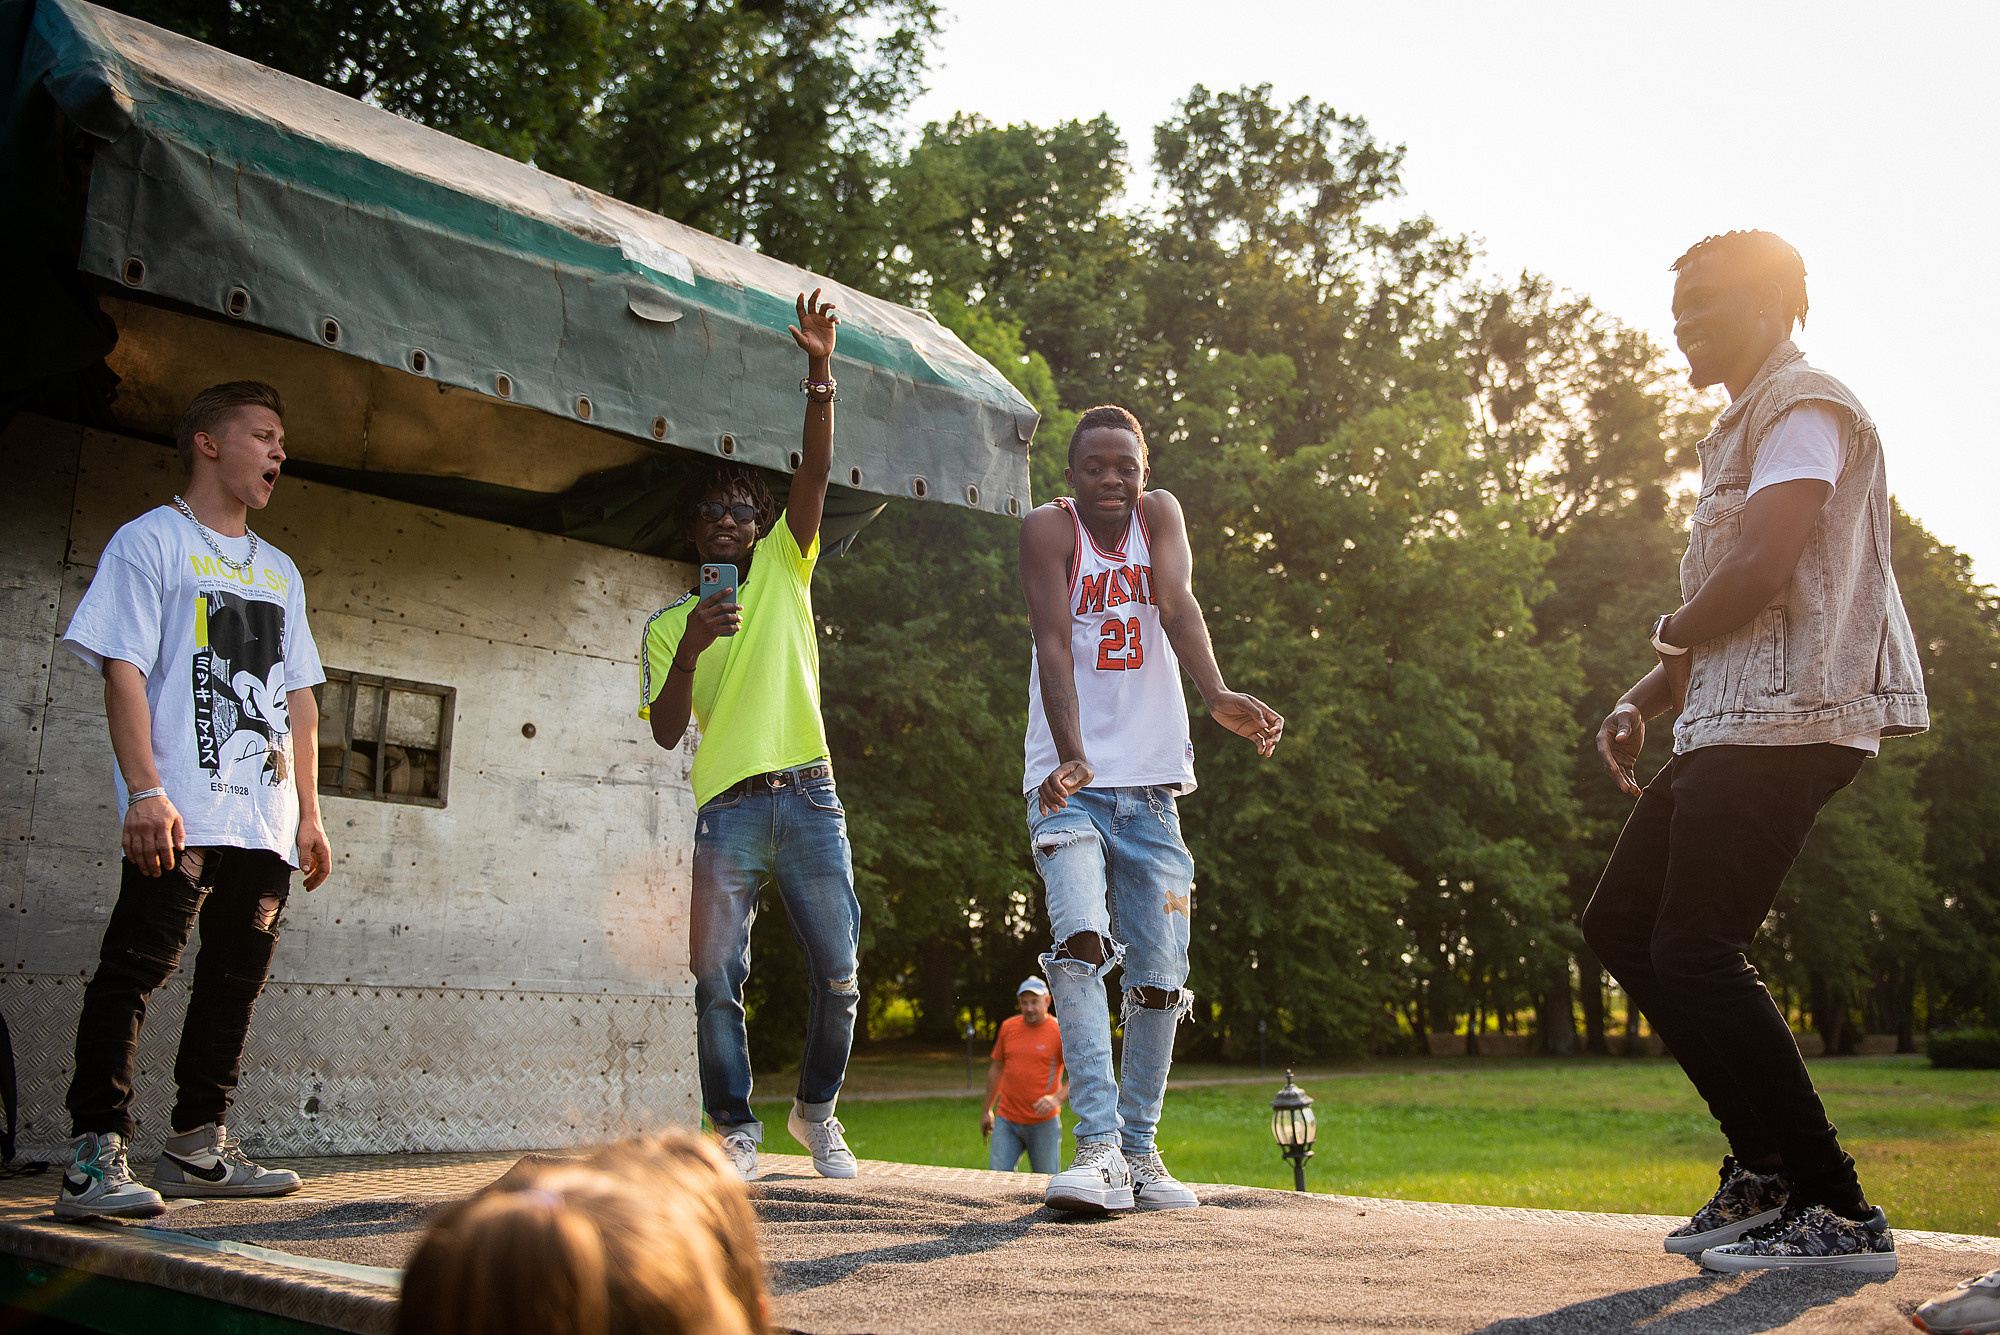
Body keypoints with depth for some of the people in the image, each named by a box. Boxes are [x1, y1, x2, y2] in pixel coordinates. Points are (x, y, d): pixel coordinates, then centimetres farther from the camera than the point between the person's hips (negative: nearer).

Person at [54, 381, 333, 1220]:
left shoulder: (280, 572, 23)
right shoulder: (150, 541, 4)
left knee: (236, 978, 8)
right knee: (136, 967, -10)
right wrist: (145, 790, -17)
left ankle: (197, 1149, 17)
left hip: (266, 825, 7)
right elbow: (123, 669, -6)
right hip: (182, 817, -7)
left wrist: (309, 814, 14)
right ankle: (94, 1154, -7)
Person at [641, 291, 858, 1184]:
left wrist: (819, 376, -14)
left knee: (836, 975, 0)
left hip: (807, 796, 0)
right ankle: (736, 1130, 9)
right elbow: (666, 732, 3)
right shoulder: (669, 625, 14)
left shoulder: (784, 569, 14)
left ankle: (816, 1111, 21)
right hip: (727, 809, 0)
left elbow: (815, 475, -1)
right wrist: (689, 650, -13)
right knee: (716, 979, -6)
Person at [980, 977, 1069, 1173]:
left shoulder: (1060, 1032, -5)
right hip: (1007, 1121, 3)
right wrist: (987, 1110, 21)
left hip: (1044, 1123, -3)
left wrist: (1057, 1098, -21)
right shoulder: (1008, 1027, 7)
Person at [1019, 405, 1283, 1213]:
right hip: (1071, 782, -3)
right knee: (1080, 941, -24)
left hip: (1151, 787, 4)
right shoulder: (1049, 528, -2)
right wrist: (1070, 757, -31)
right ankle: (1098, 1145, -25)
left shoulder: (1160, 515, 7)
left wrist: (1218, 696, -32)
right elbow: (1055, 646, -16)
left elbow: (1177, 604, -12)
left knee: (1159, 977, 4)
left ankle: (1139, 1151, 17)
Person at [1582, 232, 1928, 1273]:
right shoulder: (1740, 429, 26)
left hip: (1785, 718, -11)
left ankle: (1837, 1212, -4)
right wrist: (1644, 701, 12)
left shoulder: (1802, 407, -6)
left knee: (1695, 953, -14)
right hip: (1729, 723, 11)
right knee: (1621, 924, 9)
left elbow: (1761, 572, -20)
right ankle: (1768, 1168, 14)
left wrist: (1671, 633, -2)